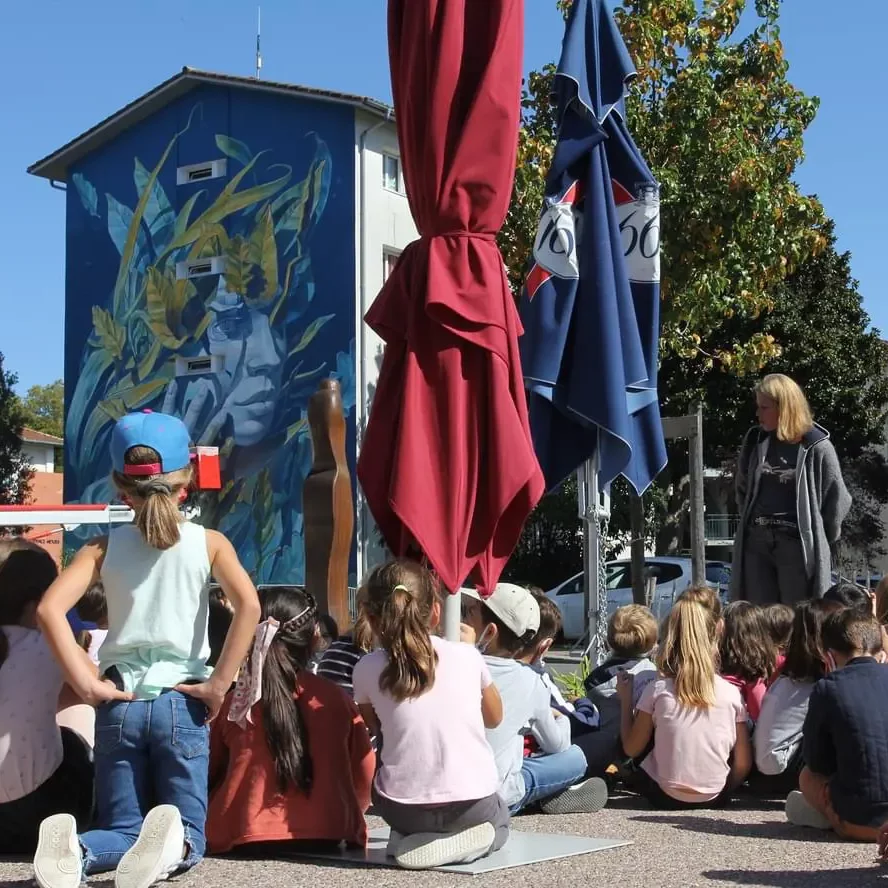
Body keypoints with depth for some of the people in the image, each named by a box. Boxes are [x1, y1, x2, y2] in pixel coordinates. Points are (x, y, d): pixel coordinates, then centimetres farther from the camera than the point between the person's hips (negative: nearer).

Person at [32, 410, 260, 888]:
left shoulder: (104, 547, 3)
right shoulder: (207, 542, 0)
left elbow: (49, 609, -11)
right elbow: (248, 604, -16)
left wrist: (85, 683, -7)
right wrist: (219, 684, -10)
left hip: (120, 702, 2)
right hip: (181, 702, -1)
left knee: (122, 831, 12)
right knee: (189, 836, 7)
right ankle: (170, 843, -32)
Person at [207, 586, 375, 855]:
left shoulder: (235, 702, 0)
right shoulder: (336, 701, 0)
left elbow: (209, 774, 12)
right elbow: (364, 776, 8)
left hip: (241, 838, -1)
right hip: (325, 837, 2)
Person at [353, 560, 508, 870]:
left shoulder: (367, 669, -3)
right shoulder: (467, 655, -1)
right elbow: (494, 718, 17)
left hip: (404, 808, 1)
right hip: (472, 802, -1)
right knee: (499, 819, 34)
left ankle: (410, 839, 9)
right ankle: (463, 839, 2)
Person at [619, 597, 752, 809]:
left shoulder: (658, 690, -8)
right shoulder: (731, 693, -5)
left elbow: (631, 749, -2)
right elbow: (743, 763, -2)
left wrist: (626, 701, 10)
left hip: (666, 796, -1)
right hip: (715, 797, 1)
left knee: (634, 767, 29)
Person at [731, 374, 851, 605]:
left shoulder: (816, 447, -7)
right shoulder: (755, 441, 7)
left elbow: (838, 500, -1)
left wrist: (819, 541, 4)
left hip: (797, 544, -5)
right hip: (756, 542, 5)